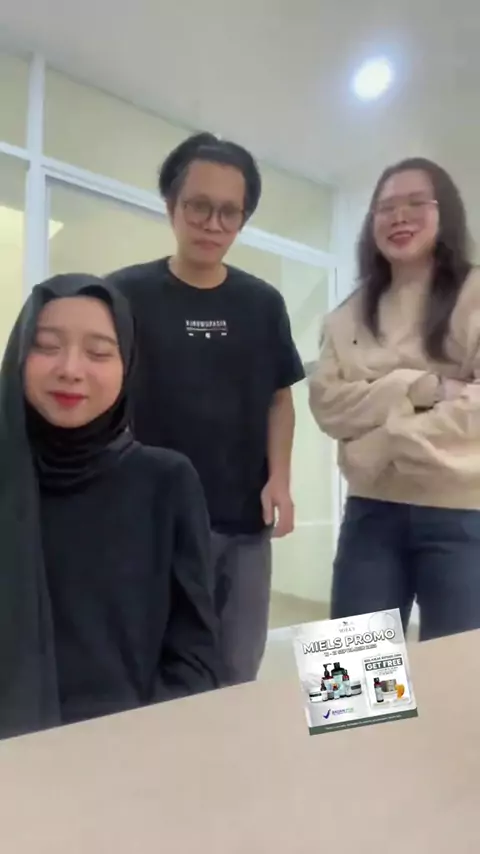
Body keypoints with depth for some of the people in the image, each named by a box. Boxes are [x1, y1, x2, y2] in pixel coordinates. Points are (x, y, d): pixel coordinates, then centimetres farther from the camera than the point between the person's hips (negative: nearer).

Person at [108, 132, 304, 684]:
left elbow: (278, 398, 11)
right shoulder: (126, 294, -1)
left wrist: (279, 478, -3)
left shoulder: (263, 303, 8)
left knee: (236, 683, 15)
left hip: (244, 524, 3)